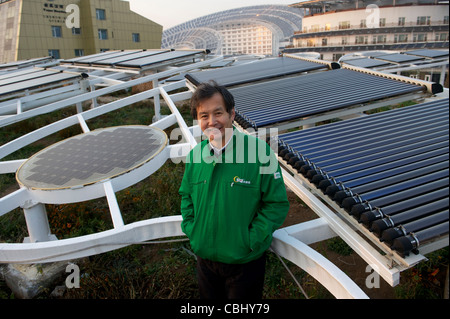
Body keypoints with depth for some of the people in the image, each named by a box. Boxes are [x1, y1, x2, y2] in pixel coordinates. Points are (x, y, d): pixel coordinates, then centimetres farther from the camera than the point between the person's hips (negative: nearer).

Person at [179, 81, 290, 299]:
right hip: (205, 258, 4)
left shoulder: (259, 150, -19)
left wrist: (251, 240, -17)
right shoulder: (195, 155, -4)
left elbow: (277, 203, -14)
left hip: (246, 261, -4)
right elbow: (186, 195, 11)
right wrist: (190, 228, -1)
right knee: (209, 296, 27)